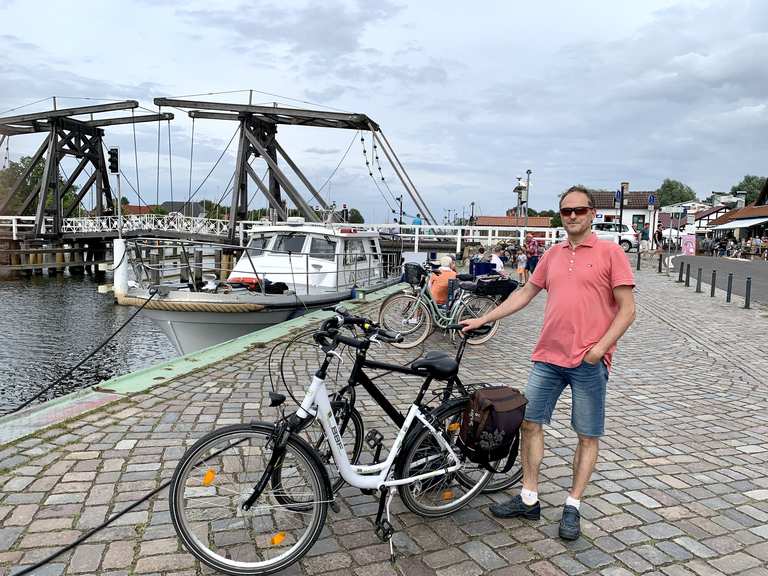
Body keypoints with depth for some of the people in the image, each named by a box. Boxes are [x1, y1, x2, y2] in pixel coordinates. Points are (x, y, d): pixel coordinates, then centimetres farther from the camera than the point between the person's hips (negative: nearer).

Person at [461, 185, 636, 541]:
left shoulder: (610, 253, -3)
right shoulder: (552, 255, 12)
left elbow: (627, 309, -5)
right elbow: (524, 294, 18)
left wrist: (601, 346, -16)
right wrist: (483, 319, 15)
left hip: (589, 361, -5)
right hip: (547, 356, 5)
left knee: (588, 436, 6)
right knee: (530, 423, 7)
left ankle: (572, 507, 21)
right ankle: (529, 500, 21)